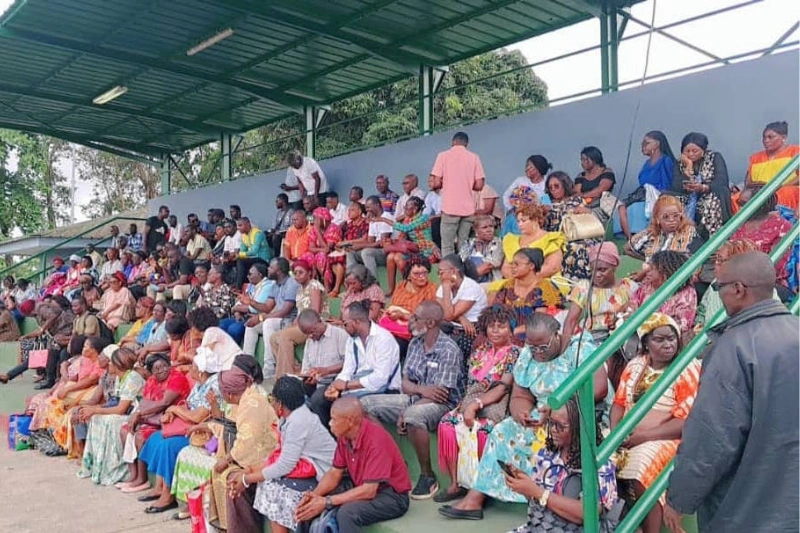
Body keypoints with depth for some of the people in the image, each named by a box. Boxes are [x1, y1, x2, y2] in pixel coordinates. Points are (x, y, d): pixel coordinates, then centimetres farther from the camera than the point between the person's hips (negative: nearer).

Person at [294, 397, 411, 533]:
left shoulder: (376, 440, -28)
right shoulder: (344, 436, -4)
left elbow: (369, 491, -29)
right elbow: (335, 473, 5)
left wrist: (327, 502, -28)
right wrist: (314, 494, -14)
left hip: (392, 495, -8)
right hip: (362, 488, 8)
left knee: (347, 512, -34)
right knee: (309, 505, -2)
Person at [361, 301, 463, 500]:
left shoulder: (449, 350, -17)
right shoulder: (415, 343, 6)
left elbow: (440, 395, -20)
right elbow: (405, 383, 6)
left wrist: (404, 414, -18)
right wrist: (421, 389, -18)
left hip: (442, 405, -8)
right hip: (413, 400, 8)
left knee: (413, 415, -39)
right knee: (366, 403, -3)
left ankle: (428, 476, -21)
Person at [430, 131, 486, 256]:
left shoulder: (443, 155, 0)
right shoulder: (474, 157, 4)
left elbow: (437, 183, -5)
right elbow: (479, 185, 0)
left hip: (450, 208, -2)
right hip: (468, 208, 2)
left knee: (447, 246, 3)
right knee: (464, 245, 10)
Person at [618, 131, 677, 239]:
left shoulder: (666, 161, -2)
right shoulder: (647, 163, 22)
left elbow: (666, 187, -9)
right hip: (642, 196, 7)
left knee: (633, 209, -28)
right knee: (622, 208, -19)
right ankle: (630, 239, -25)